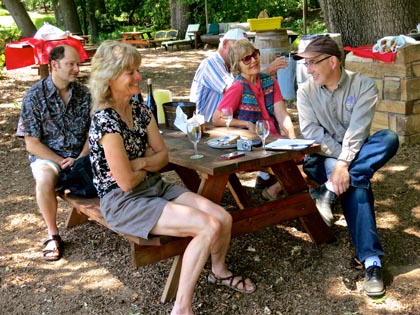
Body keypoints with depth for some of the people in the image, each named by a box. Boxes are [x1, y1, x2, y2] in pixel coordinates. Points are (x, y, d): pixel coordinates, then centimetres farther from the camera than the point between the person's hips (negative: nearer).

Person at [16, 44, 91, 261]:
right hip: (47, 155, -3)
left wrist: (80, 160, -14)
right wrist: (62, 162, -18)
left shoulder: (83, 93, 3)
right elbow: (32, 144, -9)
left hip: (81, 155, 3)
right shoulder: (35, 96, -8)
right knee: (45, 179, -36)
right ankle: (53, 235, -16)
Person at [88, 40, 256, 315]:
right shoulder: (106, 121, -21)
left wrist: (140, 163, -13)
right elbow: (126, 182, -22)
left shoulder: (140, 110, 5)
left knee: (224, 218, -4)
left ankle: (219, 272, 28)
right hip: (123, 202, -8)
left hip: (155, 187, 8)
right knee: (209, 227, -22)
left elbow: (163, 156, 8)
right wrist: (148, 164, -3)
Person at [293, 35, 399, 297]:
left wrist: (344, 163, -34)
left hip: (356, 152, 0)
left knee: (390, 139, -30)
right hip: (323, 157, 1)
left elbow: (357, 131, -20)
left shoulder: (363, 85, -7)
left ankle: (330, 191, -38)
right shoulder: (306, 91, -1)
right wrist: (341, 158, -27)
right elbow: (311, 131, -13)